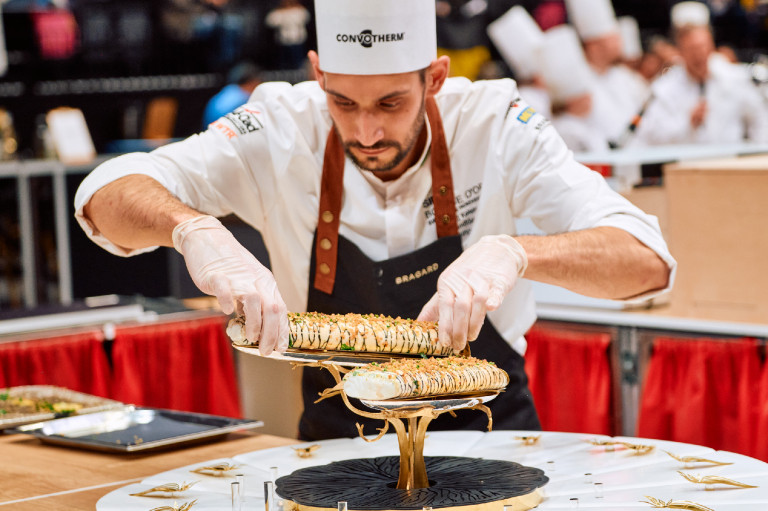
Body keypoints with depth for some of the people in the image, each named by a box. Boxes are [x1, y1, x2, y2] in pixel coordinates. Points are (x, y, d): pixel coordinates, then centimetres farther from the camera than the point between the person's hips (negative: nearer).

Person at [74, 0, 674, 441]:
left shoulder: (493, 124, -15)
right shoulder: (286, 128, -13)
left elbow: (647, 262, -21)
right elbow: (106, 198, -17)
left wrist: (513, 253, -40)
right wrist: (195, 230, -39)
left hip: (486, 431, -1)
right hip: (338, 439, 1)